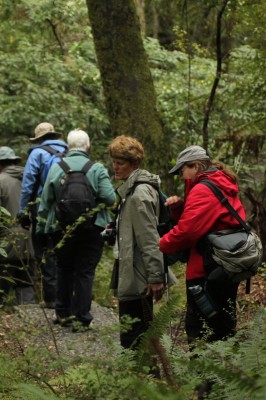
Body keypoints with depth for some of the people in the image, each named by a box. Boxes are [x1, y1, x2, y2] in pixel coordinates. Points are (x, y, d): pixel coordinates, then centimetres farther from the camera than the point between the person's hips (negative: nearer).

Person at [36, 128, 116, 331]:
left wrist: (41, 227, 12)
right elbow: (110, 198, -16)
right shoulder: (96, 169, -10)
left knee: (64, 270, 18)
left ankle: (63, 313, 25)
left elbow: (45, 201, 3)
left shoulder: (56, 168, -1)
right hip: (91, 229, -2)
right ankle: (81, 318, 4)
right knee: (85, 272, 4)